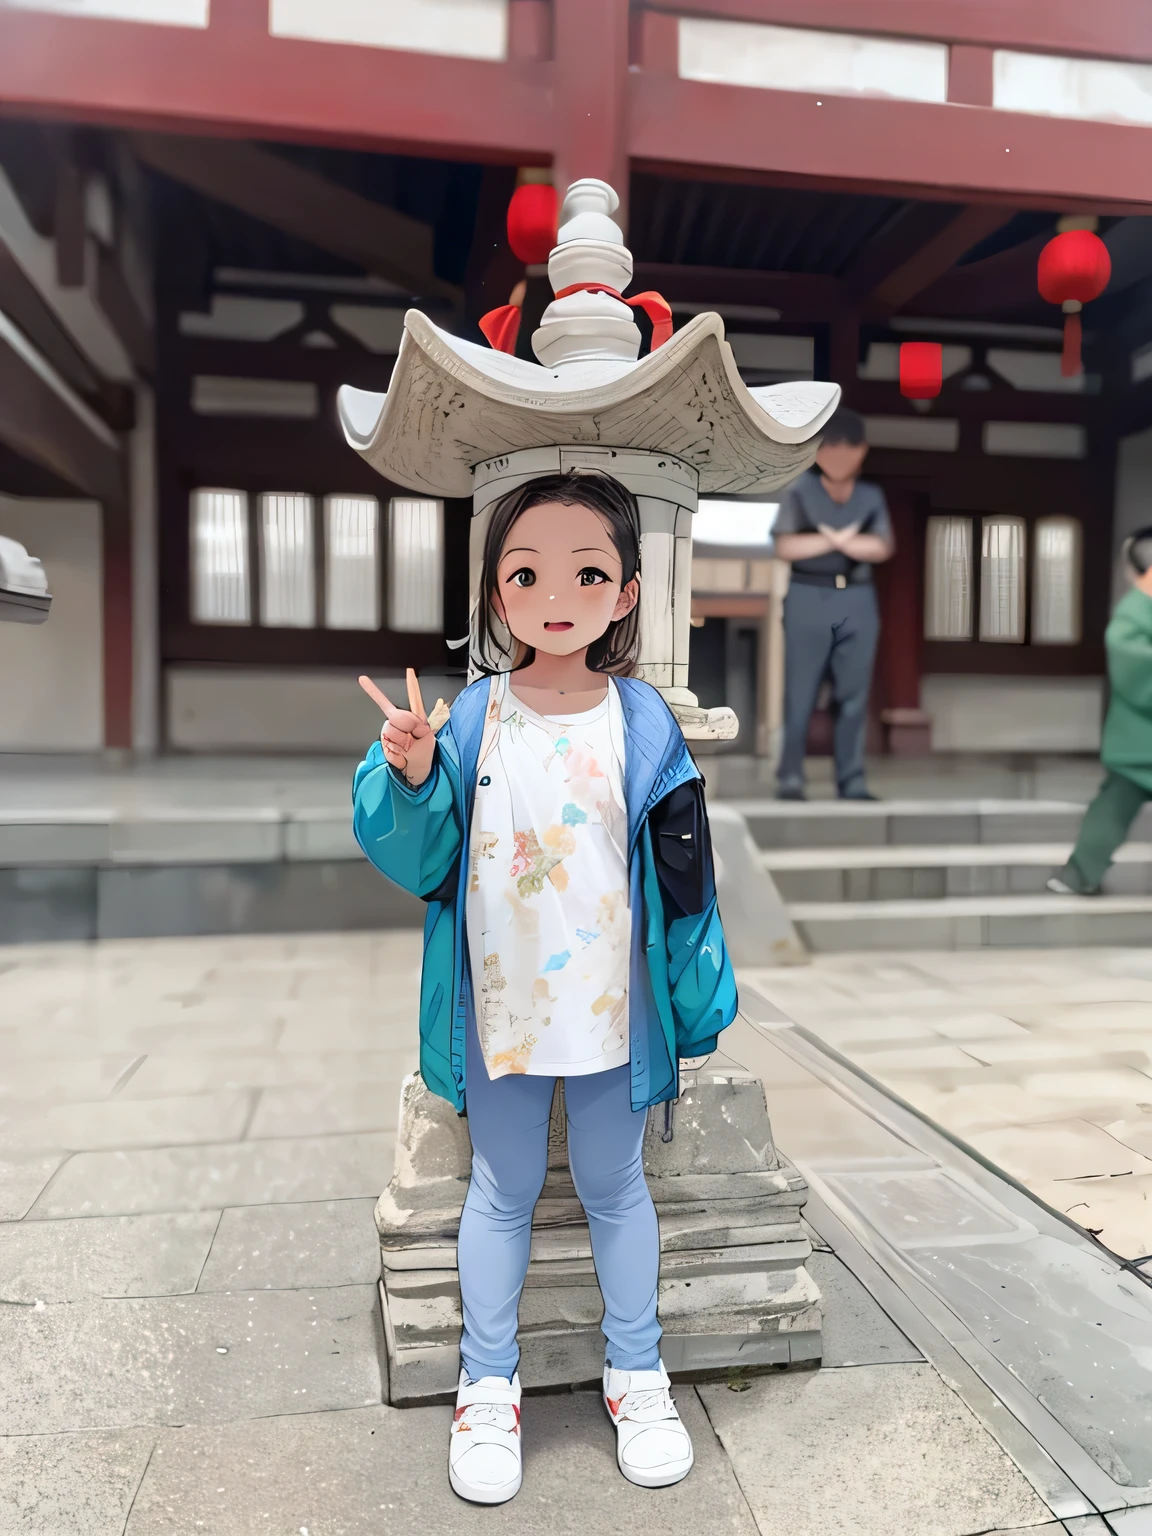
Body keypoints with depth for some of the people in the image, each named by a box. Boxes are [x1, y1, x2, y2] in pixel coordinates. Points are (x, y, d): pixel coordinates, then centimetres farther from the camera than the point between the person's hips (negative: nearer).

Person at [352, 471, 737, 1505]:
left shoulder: (644, 725, -6)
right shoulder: (472, 720, -7)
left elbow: (684, 876, 0)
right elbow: (420, 864, -6)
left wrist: (698, 999, 2)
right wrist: (410, 779, -24)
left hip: (613, 1010, 0)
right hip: (499, 1007, 0)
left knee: (615, 1187, 18)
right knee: (502, 1193, 17)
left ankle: (636, 1373, 40)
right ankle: (488, 1387, 37)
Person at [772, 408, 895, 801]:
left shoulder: (871, 497, 11)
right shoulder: (799, 492, 3)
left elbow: (882, 547, -1)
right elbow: (786, 546, -8)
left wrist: (836, 539, -12)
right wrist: (842, 539, -8)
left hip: (858, 600, 3)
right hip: (808, 597, -3)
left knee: (854, 694, 1)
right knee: (800, 692, -3)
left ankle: (852, 781, 6)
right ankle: (790, 777, 4)